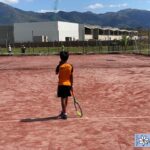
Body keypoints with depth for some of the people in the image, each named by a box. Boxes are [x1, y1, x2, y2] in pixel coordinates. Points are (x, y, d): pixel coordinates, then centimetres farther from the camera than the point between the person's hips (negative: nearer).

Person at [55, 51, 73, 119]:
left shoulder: (60, 66, -12)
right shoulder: (70, 66, -2)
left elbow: (56, 72, 8)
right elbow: (71, 76, 2)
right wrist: (71, 85, 9)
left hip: (61, 84, -4)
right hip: (68, 84, 4)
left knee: (62, 98, -2)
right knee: (66, 98, 16)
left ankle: (65, 113, -8)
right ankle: (63, 112, 33)